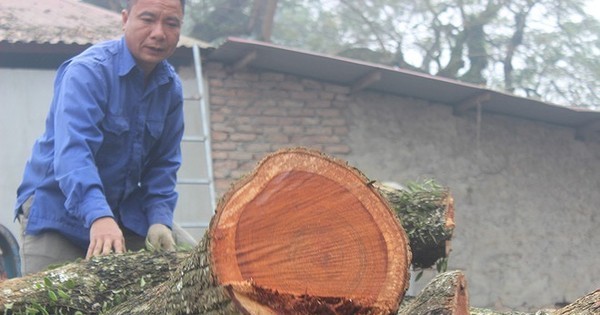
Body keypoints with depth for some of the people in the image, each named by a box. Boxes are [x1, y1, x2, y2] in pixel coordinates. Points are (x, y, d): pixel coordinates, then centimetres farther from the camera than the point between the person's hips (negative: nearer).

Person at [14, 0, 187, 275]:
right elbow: (72, 152, -33)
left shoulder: (171, 87, 2)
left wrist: (159, 220, -11)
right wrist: (98, 217, -47)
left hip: (125, 215, 6)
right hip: (56, 209, -6)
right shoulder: (89, 71, -20)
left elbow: (163, 164, 6)